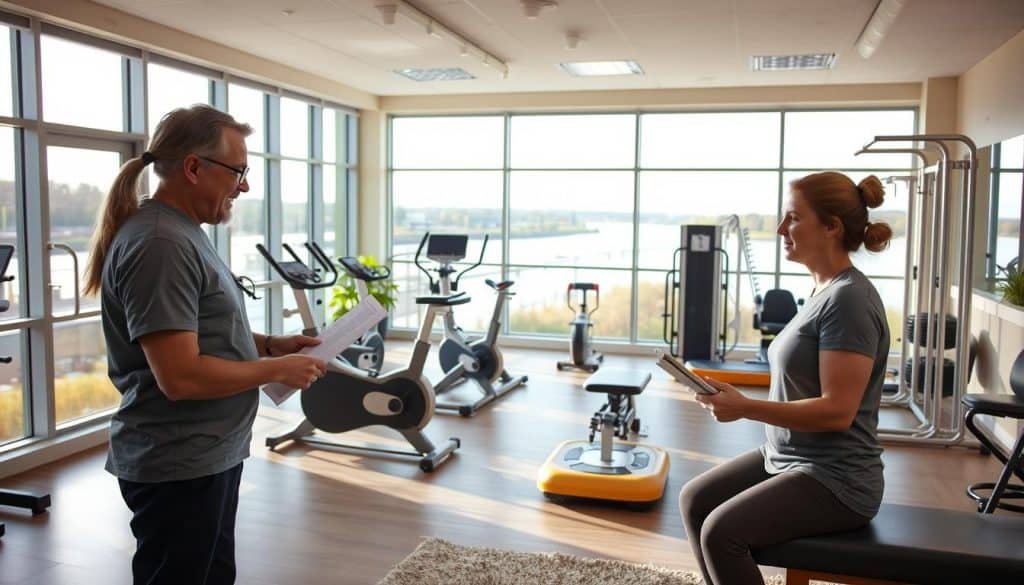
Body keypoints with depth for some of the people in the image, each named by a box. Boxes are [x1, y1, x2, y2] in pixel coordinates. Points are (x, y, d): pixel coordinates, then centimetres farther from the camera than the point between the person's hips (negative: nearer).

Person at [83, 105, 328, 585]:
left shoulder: (182, 233, 10)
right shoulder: (160, 244, -23)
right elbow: (180, 376, -28)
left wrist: (268, 344, 6)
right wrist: (277, 369, -17)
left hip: (209, 454, 10)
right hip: (178, 467, -10)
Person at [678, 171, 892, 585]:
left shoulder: (849, 298, -20)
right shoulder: (825, 291, 9)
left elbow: (837, 410, -25)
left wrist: (745, 408, -24)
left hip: (835, 479, -9)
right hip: (787, 457, 10)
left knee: (722, 531, -20)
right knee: (695, 500, 5)